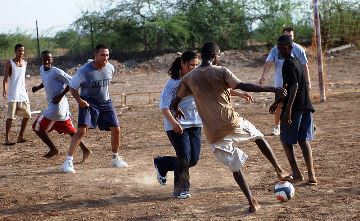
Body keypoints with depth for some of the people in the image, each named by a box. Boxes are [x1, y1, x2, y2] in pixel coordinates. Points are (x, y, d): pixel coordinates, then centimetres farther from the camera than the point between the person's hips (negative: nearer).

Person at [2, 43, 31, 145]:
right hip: (13, 94, -6)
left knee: (27, 115, 7)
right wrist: (4, 89, -27)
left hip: (23, 93, 6)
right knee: (10, 116, -9)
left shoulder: (25, 63, 11)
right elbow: (6, 78, -12)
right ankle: (7, 139, -5)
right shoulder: (9, 63, -6)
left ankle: (20, 137, 18)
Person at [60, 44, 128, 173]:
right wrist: (79, 100, -23)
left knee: (116, 129, 4)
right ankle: (68, 161, -19)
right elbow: (72, 87, -10)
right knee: (82, 130, -21)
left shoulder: (110, 68, -6)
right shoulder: (84, 71, -21)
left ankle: (115, 158, 27)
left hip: (105, 102, 5)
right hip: (88, 103, -5)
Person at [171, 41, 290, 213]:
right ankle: (279, 171, 20)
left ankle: (252, 202, 9)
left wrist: (177, 111, 42)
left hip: (213, 133, 3)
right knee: (258, 136, 24)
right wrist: (273, 89, -11)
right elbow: (245, 86, -14)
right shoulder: (220, 72, -3)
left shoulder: (189, 78, 10)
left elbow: (174, 103, 18)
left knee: (236, 167, 14)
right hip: (231, 122, -3)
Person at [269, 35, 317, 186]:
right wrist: (277, 102, 31)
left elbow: (294, 86, -23)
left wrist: (288, 109, -27)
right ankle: (311, 175, 0)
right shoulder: (297, 62, 16)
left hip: (294, 107, -8)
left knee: (286, 139, 6)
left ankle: (296, 173, 6)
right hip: (306, 106, 8)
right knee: (303, 140, 8)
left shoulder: (288, 64, -13)